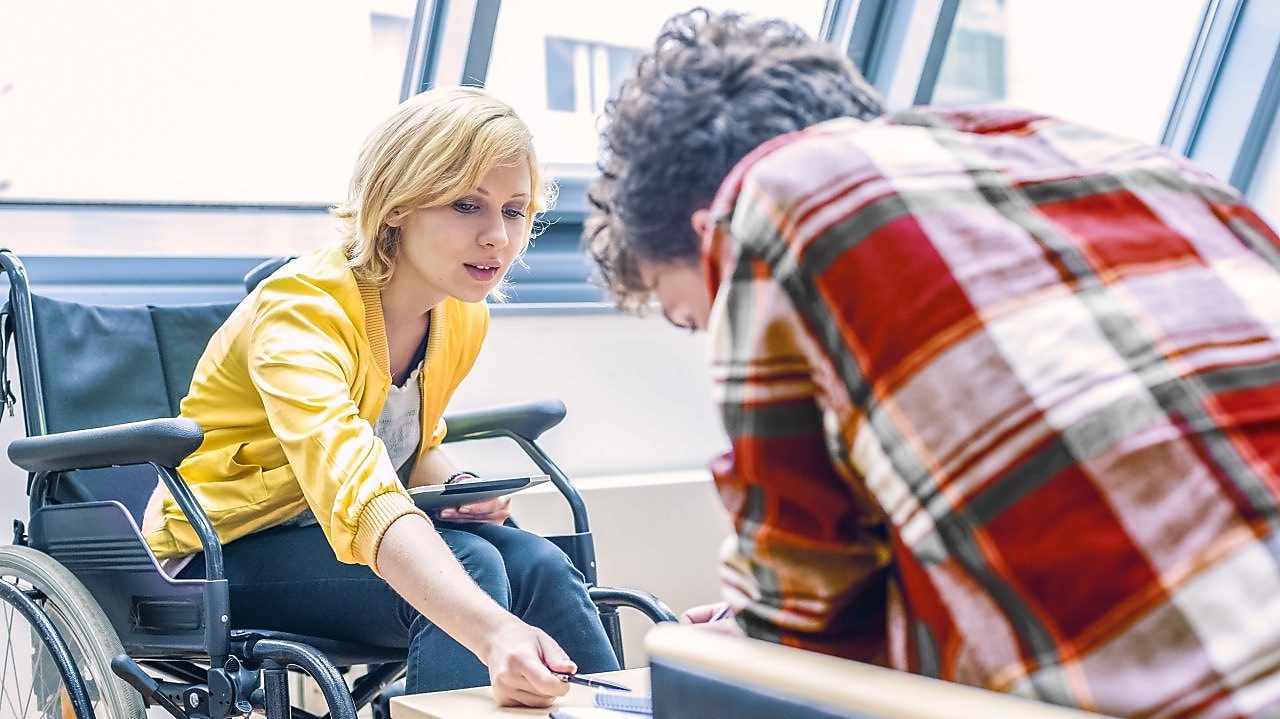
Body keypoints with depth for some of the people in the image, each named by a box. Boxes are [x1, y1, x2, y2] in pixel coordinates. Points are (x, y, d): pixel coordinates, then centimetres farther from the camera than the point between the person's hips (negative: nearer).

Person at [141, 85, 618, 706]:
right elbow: (358, 496, -44)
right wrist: (494, 633, -58)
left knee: (537, 565, -21)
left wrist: (459, 487, -7)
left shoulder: (464, 317, -2)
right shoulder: (302, 306, -27)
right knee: (470, 563, -29)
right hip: (224, 555, -6)